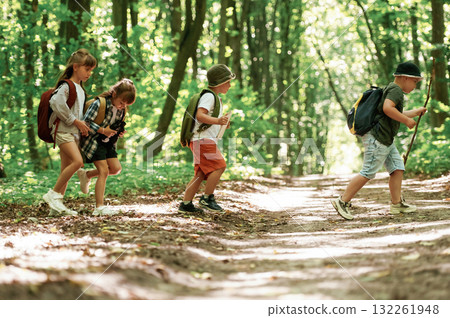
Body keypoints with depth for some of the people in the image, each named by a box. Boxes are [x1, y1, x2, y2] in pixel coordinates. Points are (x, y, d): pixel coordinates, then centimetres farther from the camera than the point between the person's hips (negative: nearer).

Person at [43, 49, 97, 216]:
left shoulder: (80, 89, 19)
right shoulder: (66, 85, -10)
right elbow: (56, 103, -25)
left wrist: (82, 125, 9)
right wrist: (75, 121, -19)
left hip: (74, 132, 9)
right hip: (63, 130, -9)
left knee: (66, 170, 6)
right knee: (77, 161, -23)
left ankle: (57, 205, 9)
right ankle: (53, 194, -16)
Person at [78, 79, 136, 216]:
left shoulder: (122, 110, 3)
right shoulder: (100, 103, -19)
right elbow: (86, 122, -23)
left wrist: (120, 132, -4)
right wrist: (103, 130, -24)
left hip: (108, 142, 7)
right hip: (94, 141, -7)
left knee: (116, 168, -3)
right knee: (104, 171, -14)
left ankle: (86, 175, 18)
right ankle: (99, 207, -12)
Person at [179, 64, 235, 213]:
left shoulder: (216, 98, 22)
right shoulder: (209, 96, -11)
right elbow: (200, 115, -25)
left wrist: (221, 122, 18)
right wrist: (217, 121, -37)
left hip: (207, 140, 10)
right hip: (203, 139, -10)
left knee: (201, 173, 7)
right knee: (219, 166, -15)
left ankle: (186, 204, 8)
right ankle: (207, 198, -8)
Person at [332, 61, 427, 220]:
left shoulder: (392, 89, 22)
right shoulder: (395, 89, -10)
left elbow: (395, 115, 35)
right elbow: (387, 108, -28)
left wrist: (415, 112, 40)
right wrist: (407, 120, -20)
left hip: (386, 140, 11)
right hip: (377, 137, -11)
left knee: (397, 168, 8)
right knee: (368, 173, -10)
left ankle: (397, 203, 12)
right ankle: (342, 201, -7)